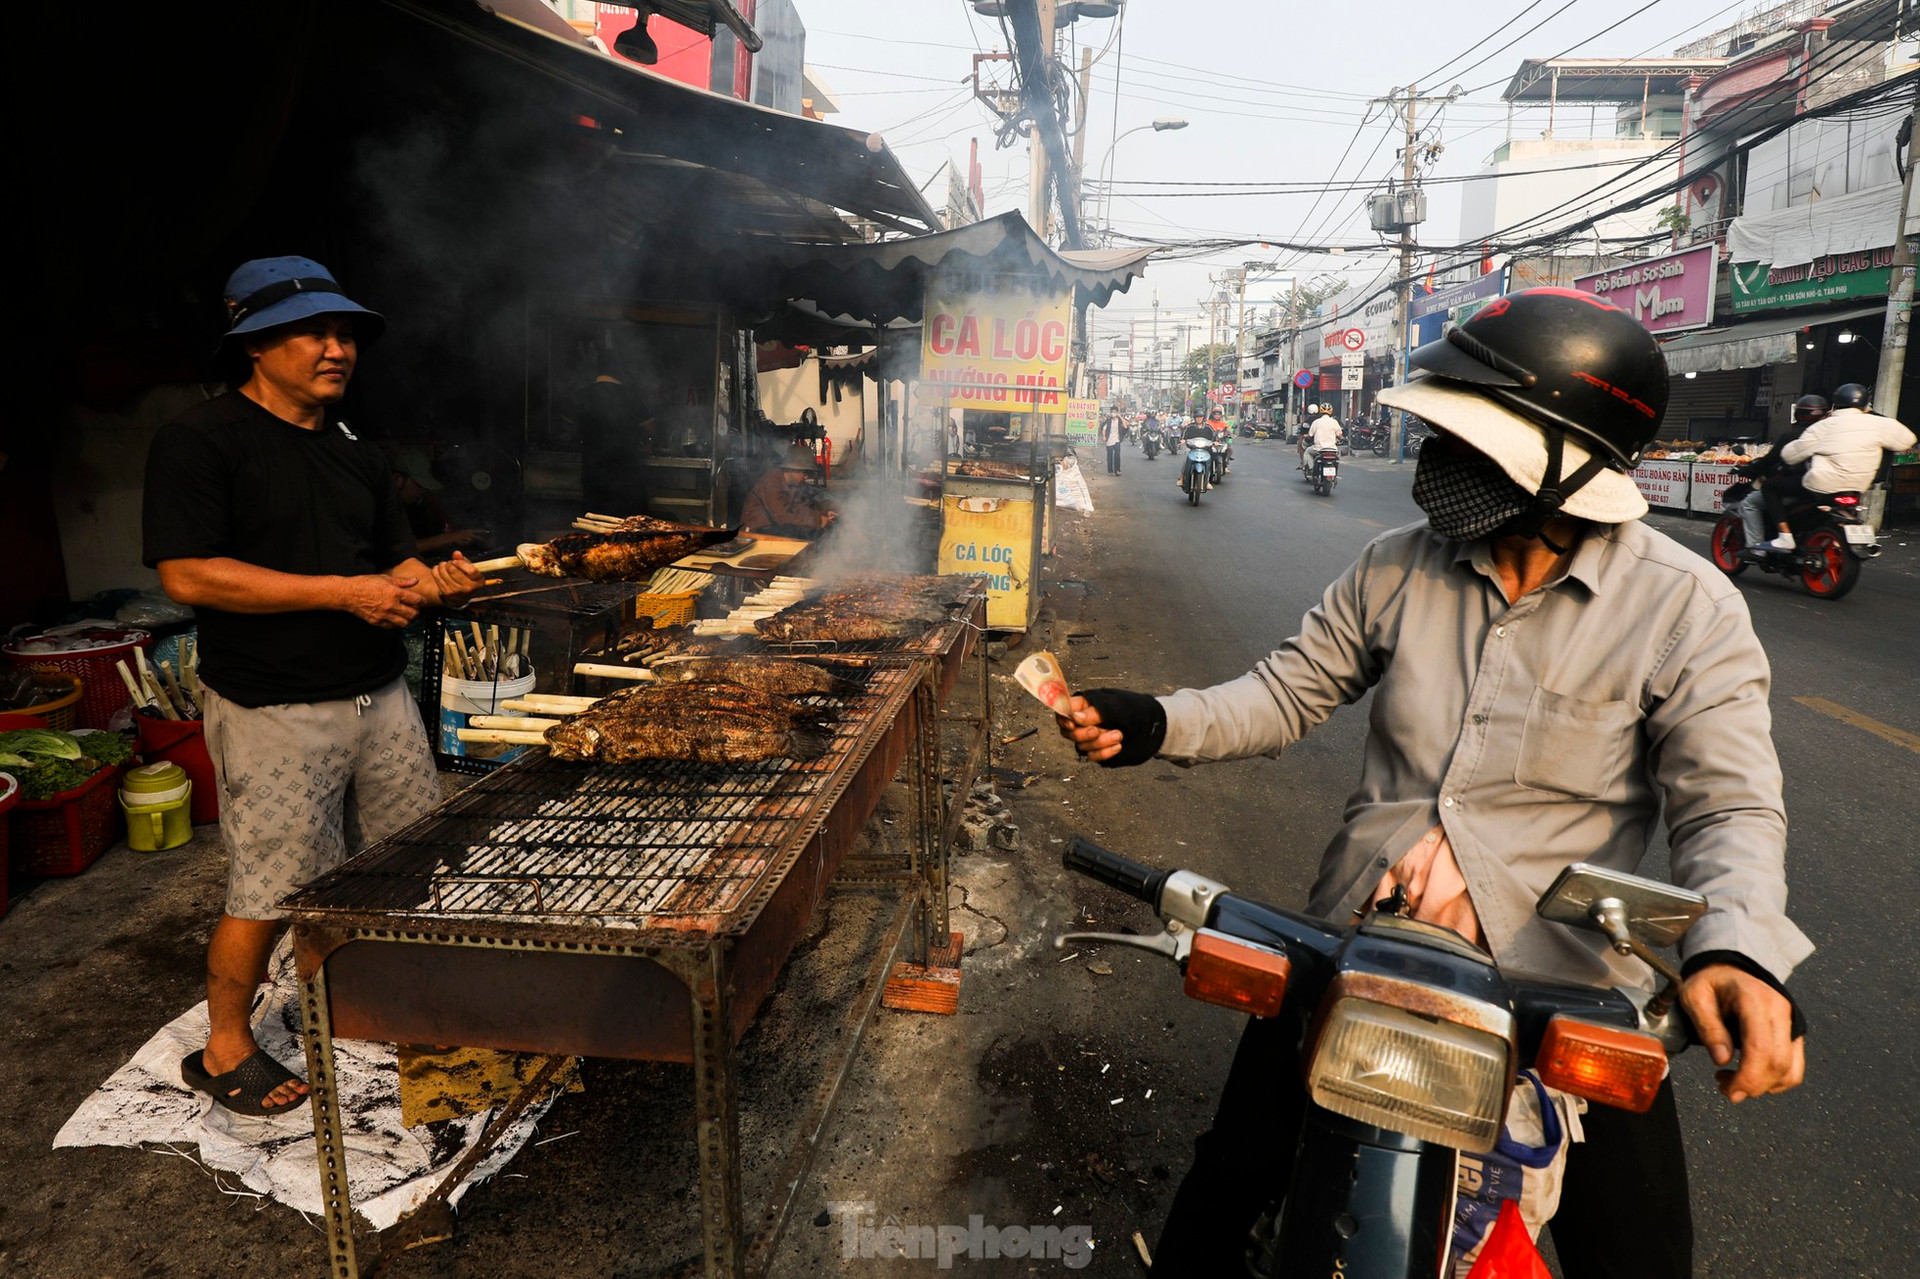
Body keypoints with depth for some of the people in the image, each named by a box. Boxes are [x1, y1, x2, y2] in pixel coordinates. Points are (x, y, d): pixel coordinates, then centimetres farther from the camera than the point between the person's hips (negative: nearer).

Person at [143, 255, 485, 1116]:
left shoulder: (356, 454, 14)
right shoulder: (200, 442, -8)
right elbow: (188, 574, -17)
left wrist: (437, 584, -10)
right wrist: (344, 593, -20)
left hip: (380, 697, 7)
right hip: (274, 713, -6)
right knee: (269, 892, 4)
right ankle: (224, 1050, 27)